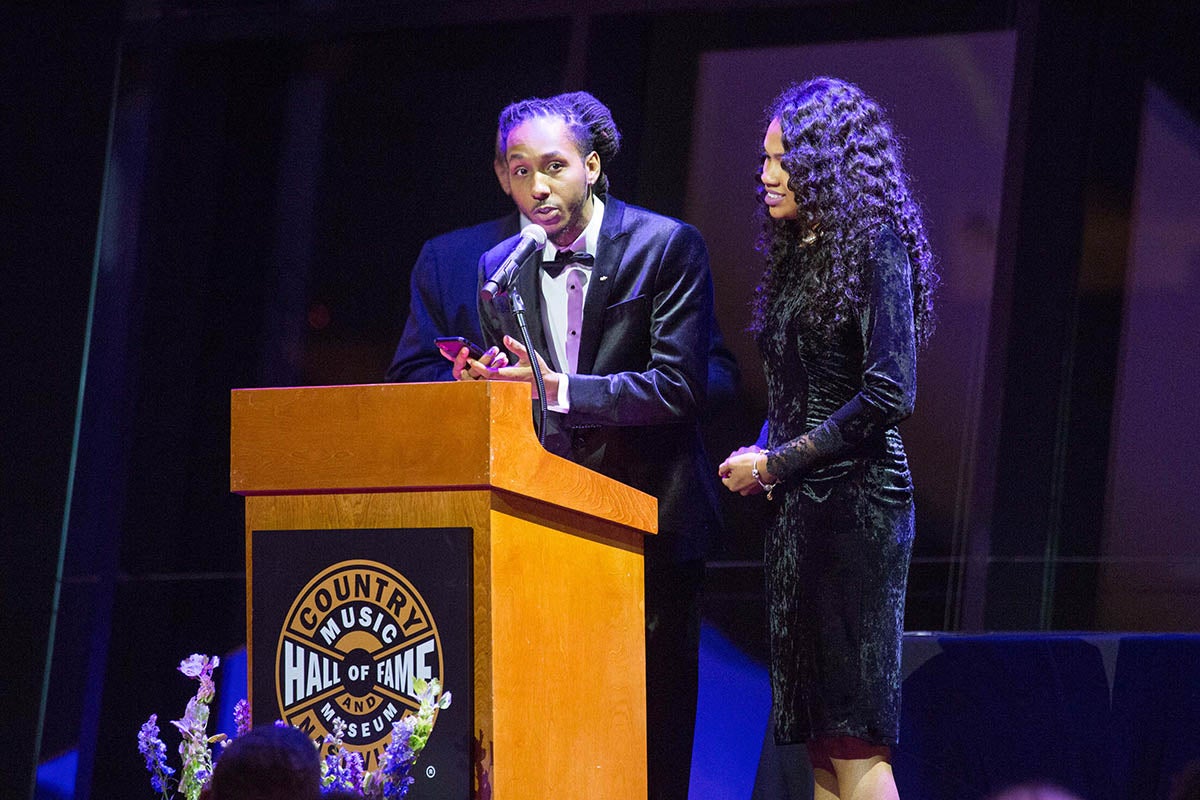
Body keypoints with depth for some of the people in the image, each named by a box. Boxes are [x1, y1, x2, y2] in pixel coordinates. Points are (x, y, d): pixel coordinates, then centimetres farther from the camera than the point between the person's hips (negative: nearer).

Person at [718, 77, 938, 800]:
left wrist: (777, 462, -11)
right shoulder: (796, 257, 17)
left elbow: (889, 395, -16)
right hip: (798, 505, 8)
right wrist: (759, 454, 3)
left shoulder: (874, 249, -8)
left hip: (856, 498, -8)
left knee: (853, 738, -9)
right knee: (819, 739, 6)